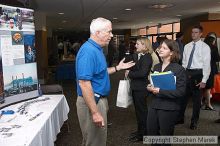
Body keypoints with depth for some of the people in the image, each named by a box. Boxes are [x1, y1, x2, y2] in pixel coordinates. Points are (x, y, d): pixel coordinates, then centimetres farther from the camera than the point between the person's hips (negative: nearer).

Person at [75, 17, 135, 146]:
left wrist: (117, 68, 12)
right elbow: (84, 83, -29)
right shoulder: (89, 51, -23)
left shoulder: (96, 49, 8)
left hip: (99, 99, 10)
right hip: (92, 102, -10)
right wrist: (95, 112, -28)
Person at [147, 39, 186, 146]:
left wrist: (160, 91, -21)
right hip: (154, 106, 6)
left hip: (169, 108, -6)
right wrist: (150, 88, -4)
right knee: (151, 134, 14)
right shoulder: (156, 67, 10)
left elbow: (180, 92, -18)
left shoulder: (179, 69, -11)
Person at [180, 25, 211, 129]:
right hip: (186, 73, 5)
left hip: (197, 74, -4)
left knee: (196, 98, 9)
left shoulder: (205, 47, -7)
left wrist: (204, 80, -14)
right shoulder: (187, 46, 8)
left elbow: (207, 65, -10)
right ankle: (180, 118, 29)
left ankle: (194, 122, 25)